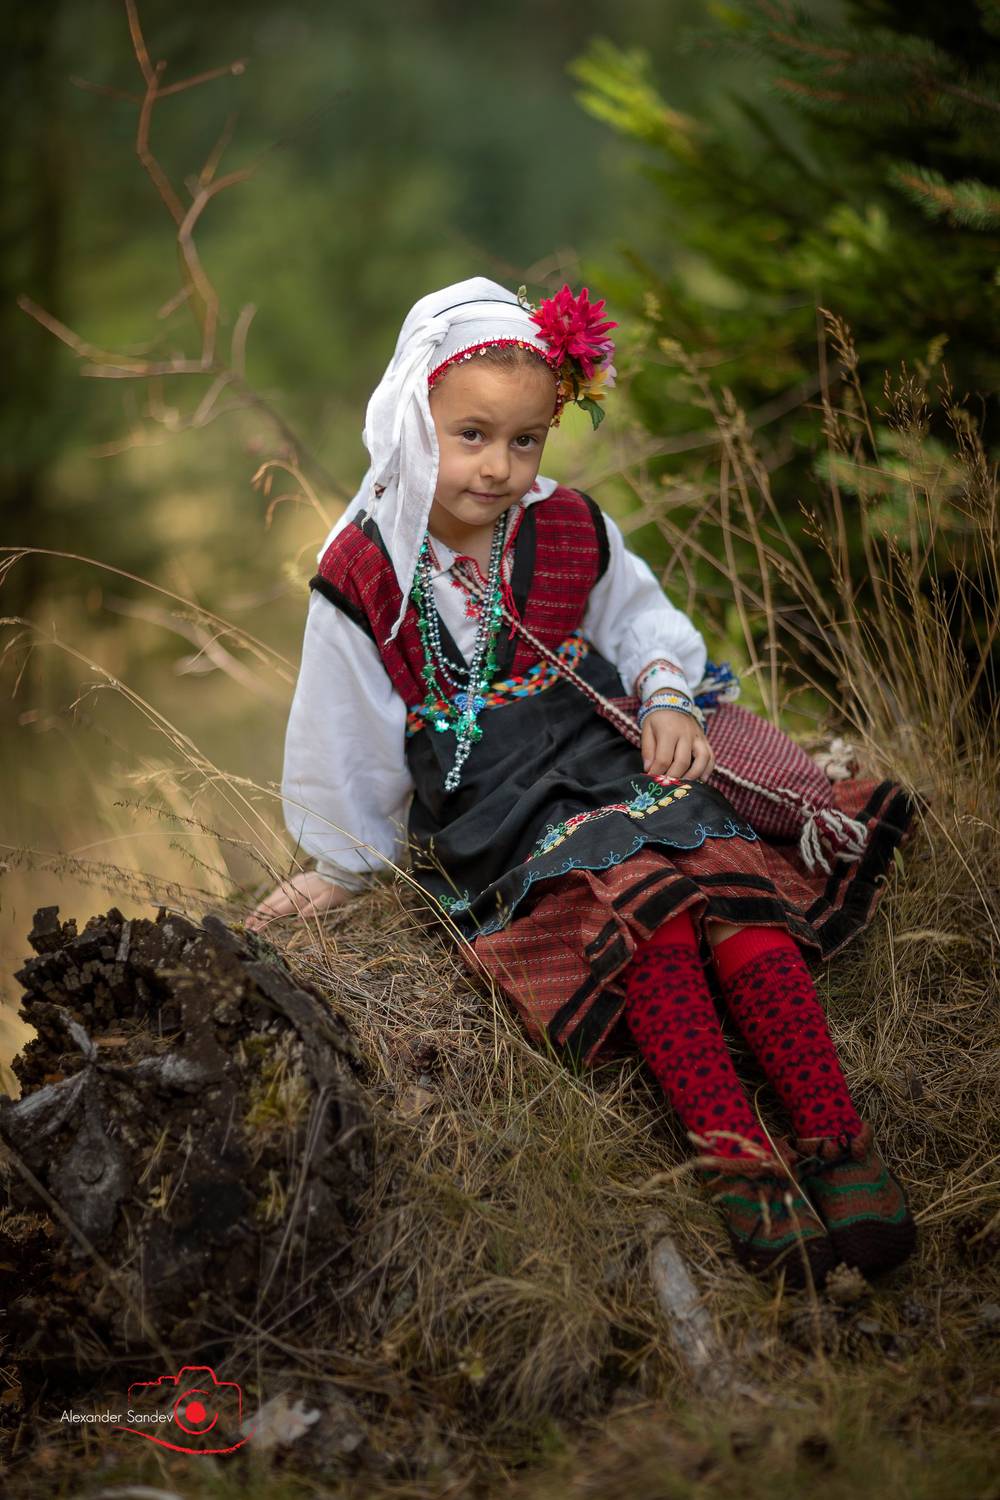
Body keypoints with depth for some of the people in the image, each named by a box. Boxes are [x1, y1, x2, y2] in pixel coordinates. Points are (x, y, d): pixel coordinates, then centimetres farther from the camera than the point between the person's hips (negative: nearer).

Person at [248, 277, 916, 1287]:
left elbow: (642, 619, 22)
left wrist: (668, 697, 1)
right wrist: (341, 868, 13)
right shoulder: (365, 575, -5)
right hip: (490, 812, -3)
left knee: (738, 899, -22)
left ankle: (834, 1139, -21)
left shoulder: (569, 533, 4)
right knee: (642, 925, -29)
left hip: (609, 753, 4)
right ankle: (735, 1161, -29)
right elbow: (349, 738, 4)